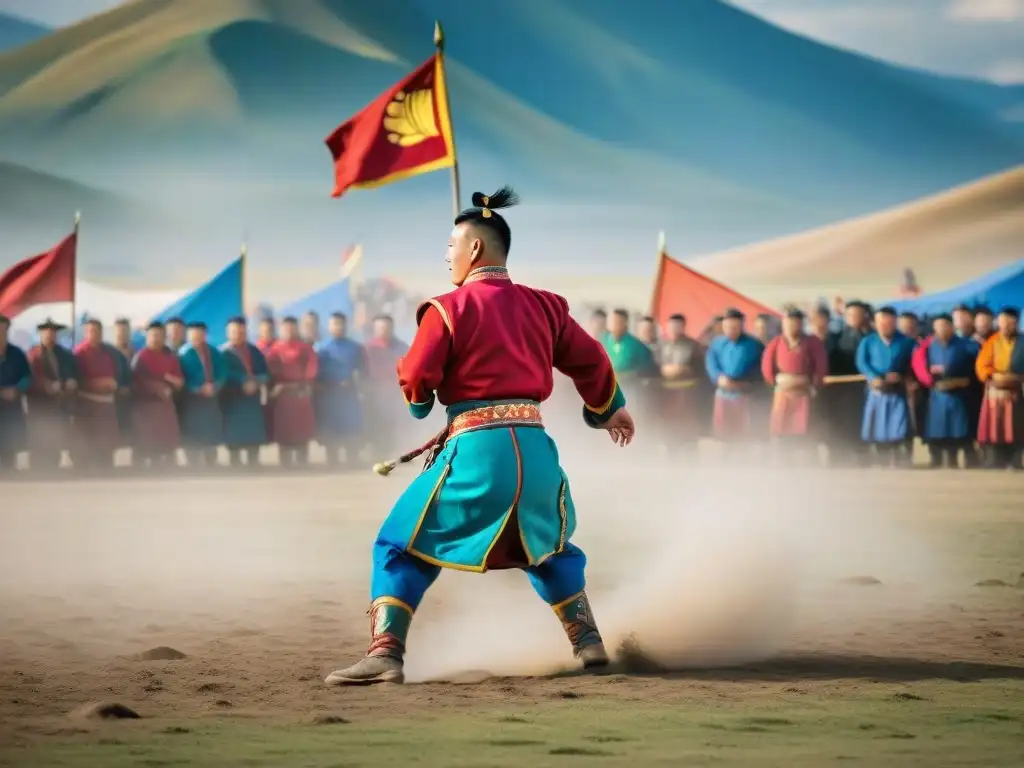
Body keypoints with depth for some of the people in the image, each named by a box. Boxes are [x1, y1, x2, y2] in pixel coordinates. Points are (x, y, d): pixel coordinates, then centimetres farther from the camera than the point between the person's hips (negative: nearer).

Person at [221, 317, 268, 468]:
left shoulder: (254, 351, 11)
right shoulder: (224, 353, -5)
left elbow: (264, 372, 5)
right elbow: (224, 376, -15)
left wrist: (255, 382, -14)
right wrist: (243, 383, -23)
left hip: (253, 401, 5)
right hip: (233, 402, -5)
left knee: (253, 441, 5)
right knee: (234, 442, -4)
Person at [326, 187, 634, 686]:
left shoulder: (448, 309, -5)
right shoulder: (543, 306, 10)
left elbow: (416, 380, -8)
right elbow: (589, 360, 18)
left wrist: (419, 401, 17)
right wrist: (610, 410, 36)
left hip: (475, 448, -5)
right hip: (535, 448, 5)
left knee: (402, 546, 4)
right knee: (549, 546, 30)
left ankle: (384, 653, -10)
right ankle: (588, 642, 24)